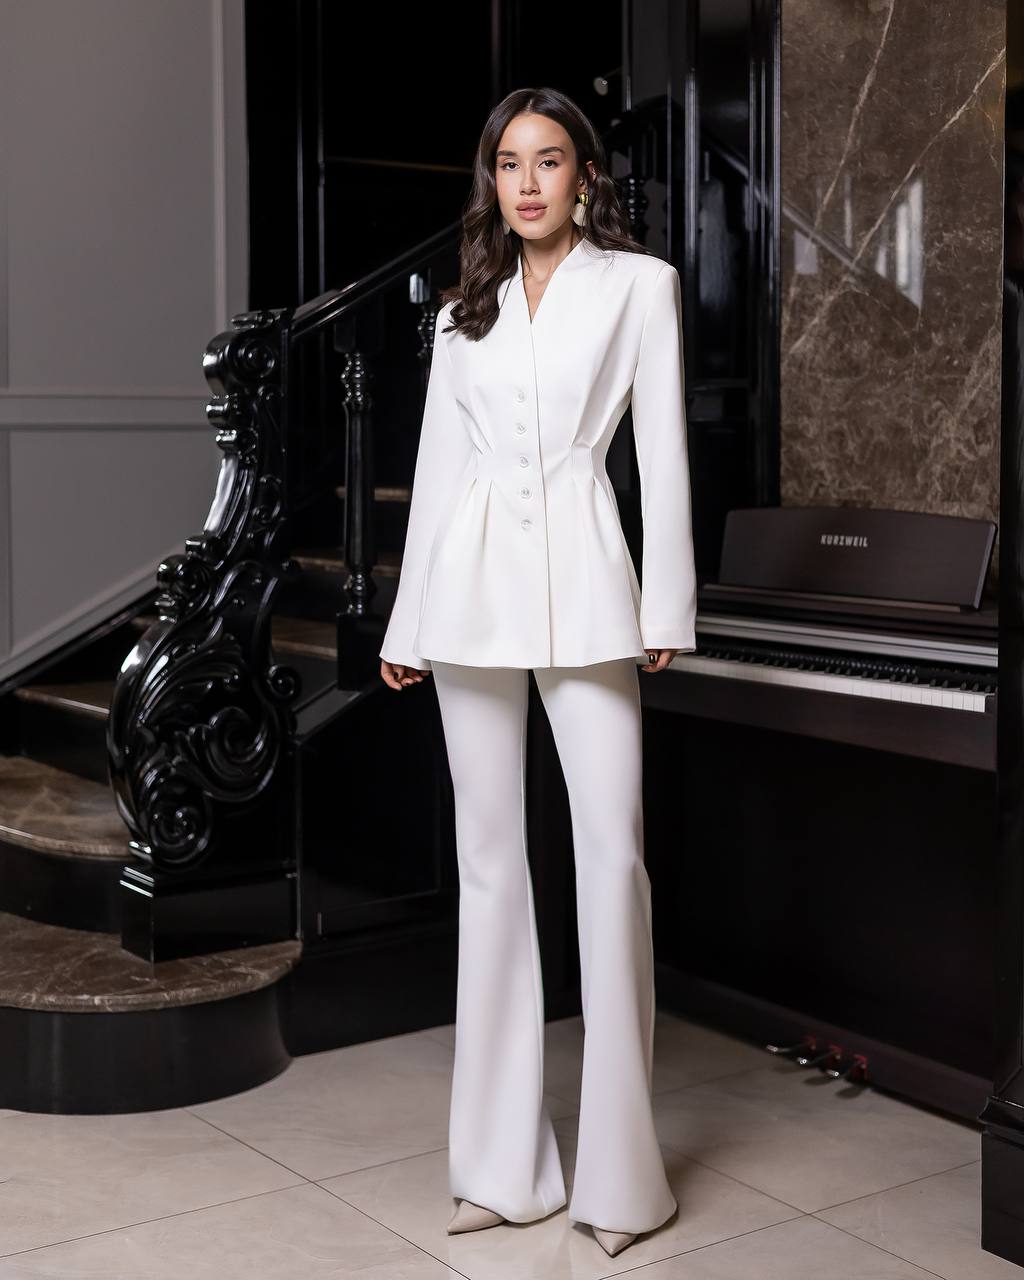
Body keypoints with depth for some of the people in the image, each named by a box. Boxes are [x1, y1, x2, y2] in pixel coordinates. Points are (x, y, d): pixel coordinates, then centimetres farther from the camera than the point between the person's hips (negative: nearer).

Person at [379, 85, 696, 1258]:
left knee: (612, 850, -10)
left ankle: (619, 1170, 0)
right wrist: (407, 623, 13)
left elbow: (663, 452, 0)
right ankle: (503, 1161, 13)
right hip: (471, 590, 4)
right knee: (490, 856, 5)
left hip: (582, 587, -3)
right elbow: (437, 468, 15)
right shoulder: (463, 312, 15)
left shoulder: (638, 284, 5)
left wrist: (667, 608, -6)